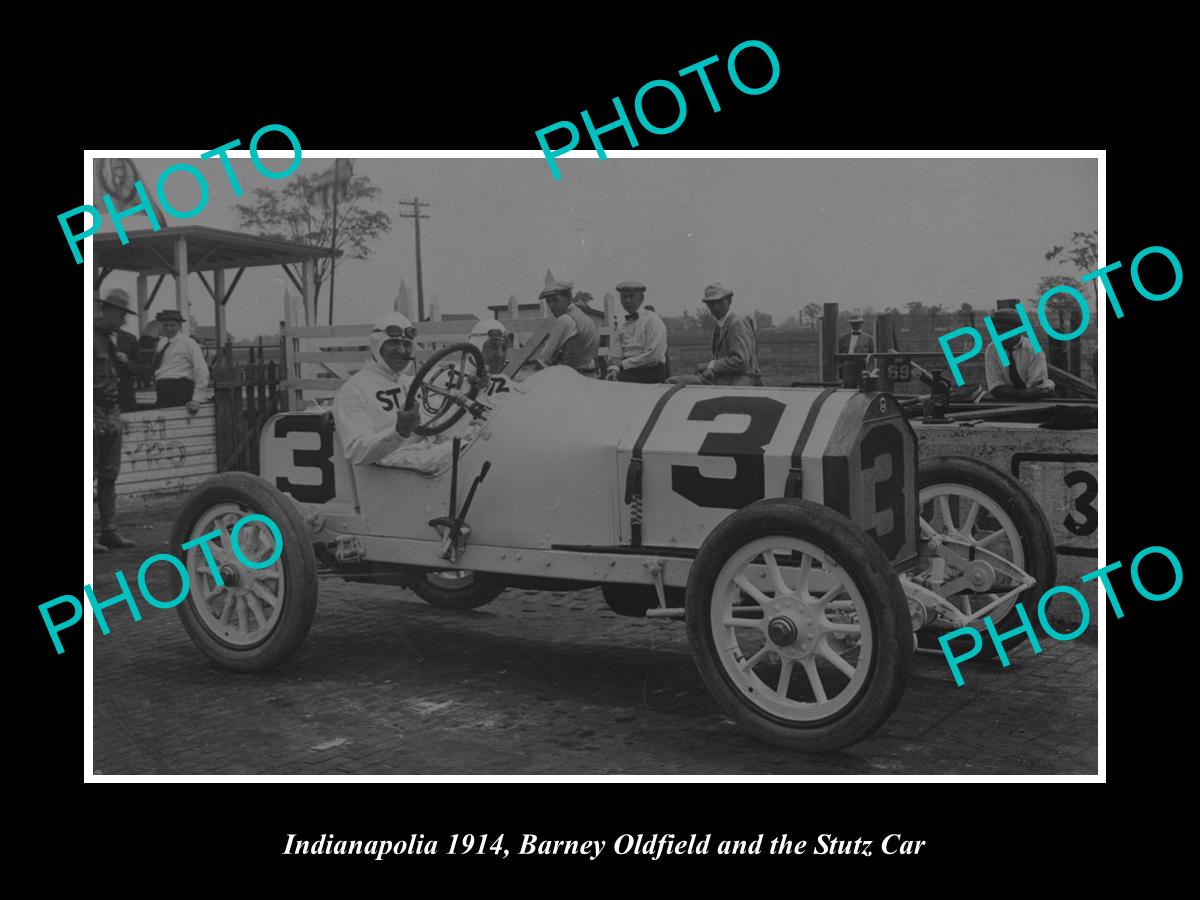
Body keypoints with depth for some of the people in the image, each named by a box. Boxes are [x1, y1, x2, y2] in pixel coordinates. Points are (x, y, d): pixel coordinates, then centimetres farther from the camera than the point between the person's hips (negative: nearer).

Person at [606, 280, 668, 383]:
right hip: (626, 377, 5)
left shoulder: (652, 319, -4)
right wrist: (616, 368, -5)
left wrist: (625, 363, -8)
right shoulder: (623, 324, 16)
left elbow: (654, 355, -14)